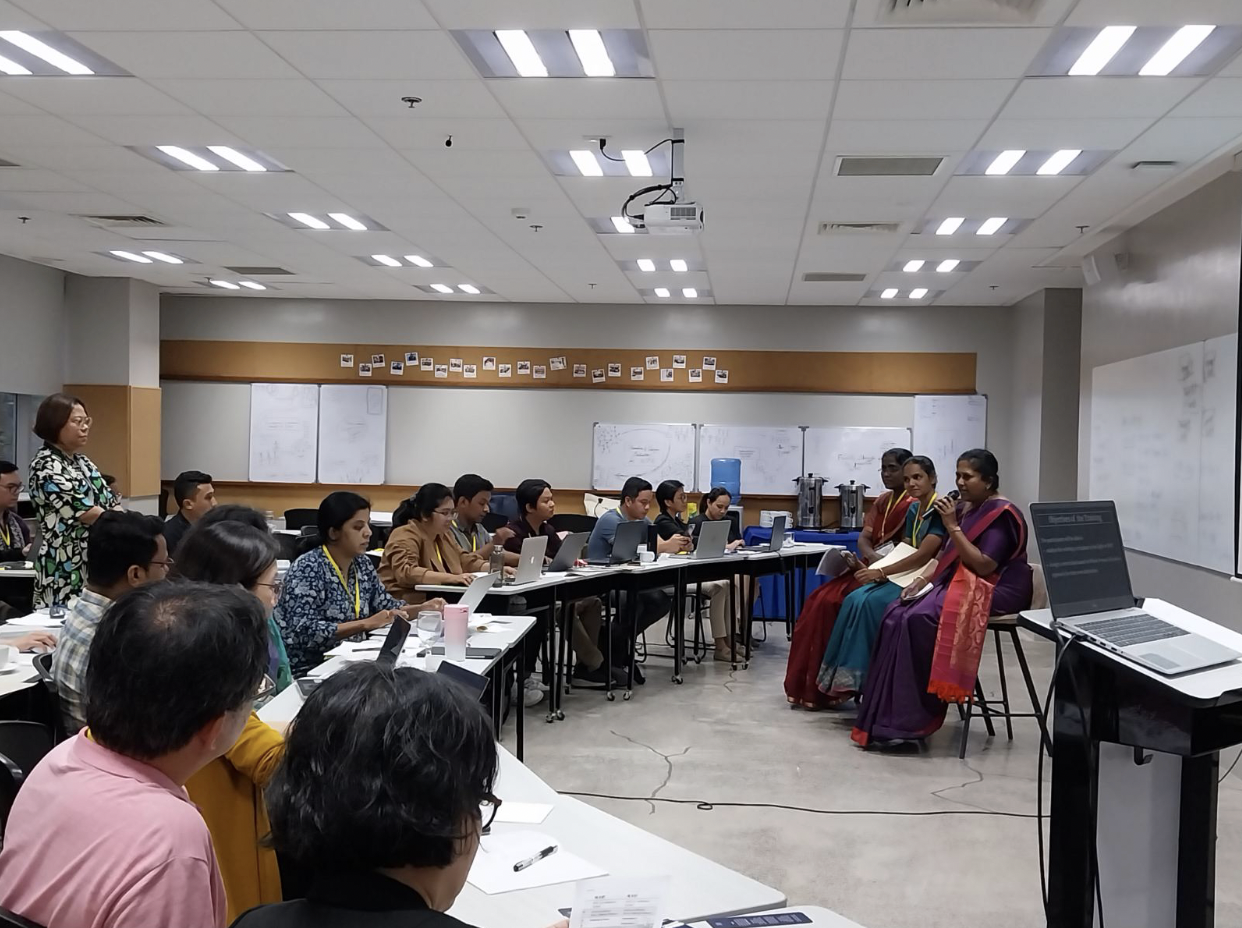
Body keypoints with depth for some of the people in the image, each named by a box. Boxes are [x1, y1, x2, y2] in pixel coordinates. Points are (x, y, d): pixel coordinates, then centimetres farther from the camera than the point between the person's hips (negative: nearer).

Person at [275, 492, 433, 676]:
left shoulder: (362, 563, 6)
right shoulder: (308, 569, -16)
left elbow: (384, 605, 16)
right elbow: (304, 632, -24)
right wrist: (365, 624, -26)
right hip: (309, 670, -7)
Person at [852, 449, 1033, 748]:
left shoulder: (1002, 514, -11)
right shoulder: (963, 508, 14)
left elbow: (983, 565, -20)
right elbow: (944, 555, 16)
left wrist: (953, 527, -21)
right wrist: (921, 580, -1)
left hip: (993, 590, -8)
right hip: (956, 582, 8)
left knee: (918, 619, -29)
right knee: (897, 616, -16)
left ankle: (909, 721, -24)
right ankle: (888, 716, -20)